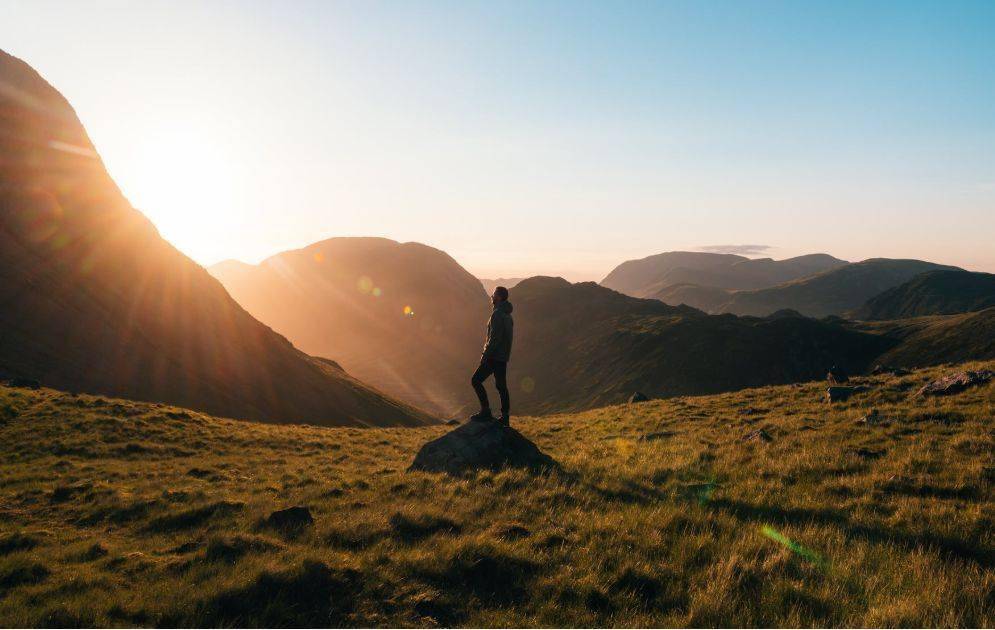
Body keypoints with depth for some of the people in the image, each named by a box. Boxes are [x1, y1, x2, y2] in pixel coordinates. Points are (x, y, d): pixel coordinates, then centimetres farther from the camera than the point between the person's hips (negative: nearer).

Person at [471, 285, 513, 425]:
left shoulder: (497, 314, -16)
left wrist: (485, 354, -17)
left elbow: (495, 337, -22)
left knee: (476, 380, -3)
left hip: (494, 356, -9)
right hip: (503, 357, 9)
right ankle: (505, 418, 12)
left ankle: (486, 412, -6)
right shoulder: (507, 315, 16)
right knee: (501, 385, 10)